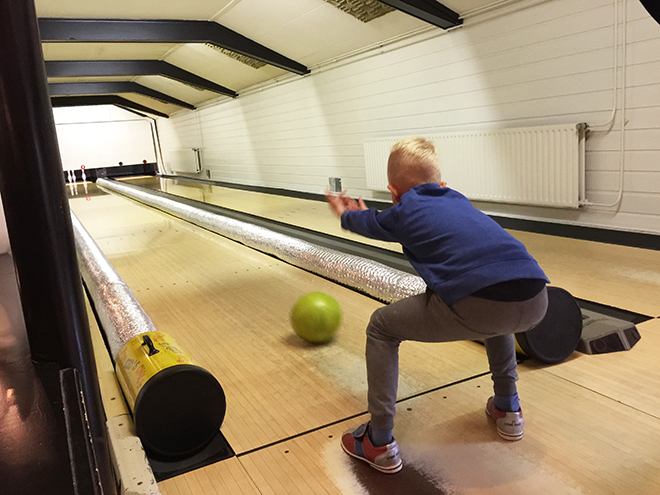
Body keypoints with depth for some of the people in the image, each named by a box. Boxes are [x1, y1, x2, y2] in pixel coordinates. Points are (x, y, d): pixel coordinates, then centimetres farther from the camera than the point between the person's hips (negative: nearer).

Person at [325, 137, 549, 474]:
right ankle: (508, 409, 46)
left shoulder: (404, 211, 16)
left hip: (477, 306, -6)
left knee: (381, 327, 15)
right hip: (535, 302, 7)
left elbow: (369, 223, 39)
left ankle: (380, 443, 20)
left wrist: (345, 214, 64)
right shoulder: (457, 200, 31)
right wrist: (361, 215, 70)